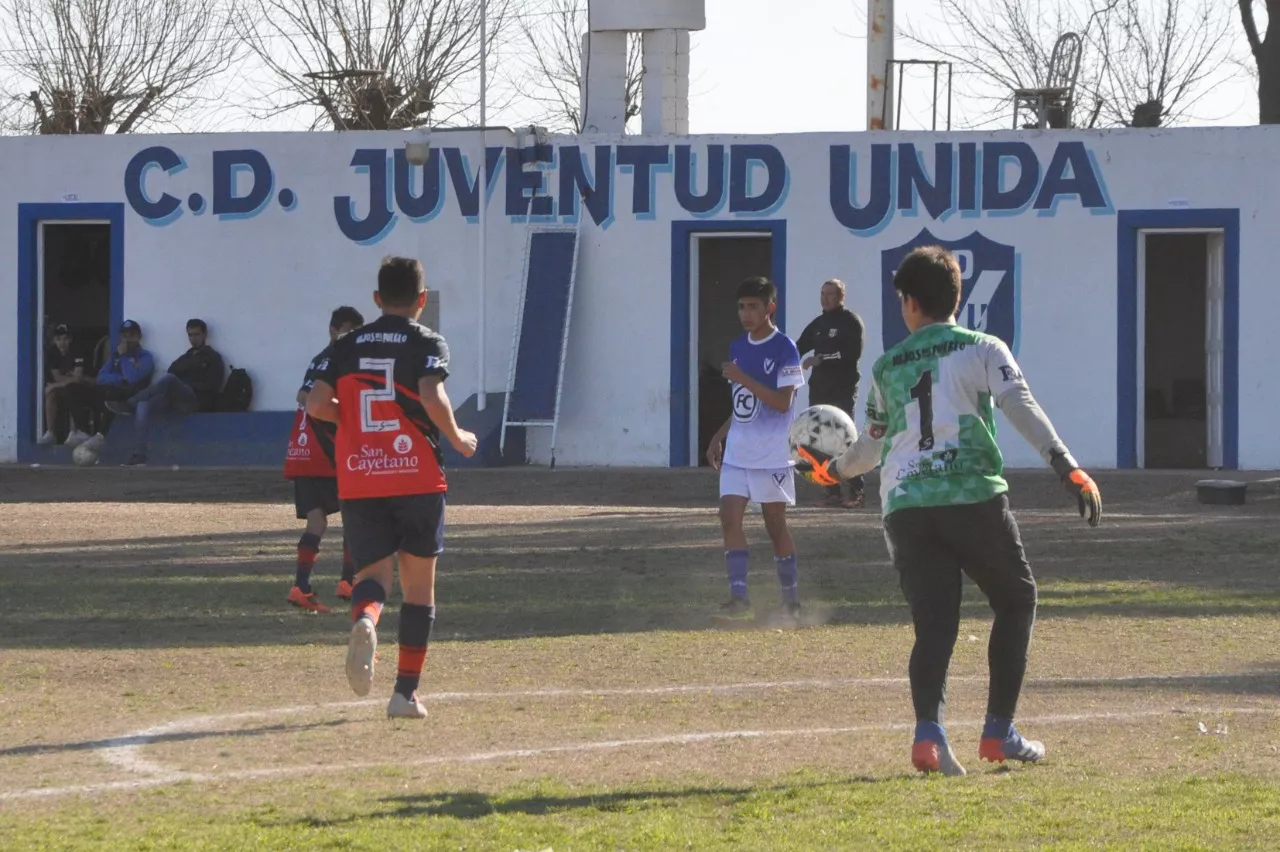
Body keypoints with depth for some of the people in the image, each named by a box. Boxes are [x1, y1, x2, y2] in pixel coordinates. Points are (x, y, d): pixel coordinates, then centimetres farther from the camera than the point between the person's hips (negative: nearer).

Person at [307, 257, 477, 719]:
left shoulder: (348, 346, 9)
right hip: (417, 480, -2)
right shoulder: (427, 343, -2)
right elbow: (432, 398, -18)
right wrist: (457, 437, -1)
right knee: (419, 583, 10)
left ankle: (364, 617, -32)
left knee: (373, 570, 5)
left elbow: (315, 404, 1)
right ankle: (406, 691, 8)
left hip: (358, 481, 2)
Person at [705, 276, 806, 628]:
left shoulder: (784, 349, -10)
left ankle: (791, 601, 16)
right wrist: (719, 436, 13)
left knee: (775, 524, 3)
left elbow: (782, 401, -18)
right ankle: (739, 599, -10)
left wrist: (743, 379, -23)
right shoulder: (738, 348, 11)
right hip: (737, 451, 6)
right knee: (729, 517, -8)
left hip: (772, 454, -6)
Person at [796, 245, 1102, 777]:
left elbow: (873, 444, 29)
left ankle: (928, 731, -22)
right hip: (974, 497, -3)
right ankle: (998, 732, 10)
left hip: (905, 508, 3)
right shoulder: (983, 350, 8)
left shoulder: (887, 367, 17)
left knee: (934, 623, 2)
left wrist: (831, 470, 49)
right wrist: (1068, 468, -15)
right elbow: (1022, 410, -7)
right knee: (1015, 600, 16)